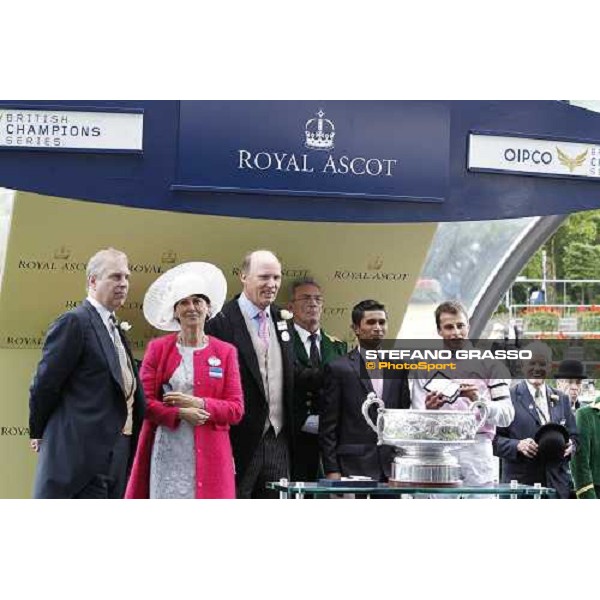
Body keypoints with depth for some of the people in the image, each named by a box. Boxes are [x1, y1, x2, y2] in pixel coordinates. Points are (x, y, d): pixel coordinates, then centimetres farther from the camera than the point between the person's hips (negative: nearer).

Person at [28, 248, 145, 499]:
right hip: (80, 454, -8)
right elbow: (44, 384, -8)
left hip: (114, 459, 9)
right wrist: (38, 432, 3)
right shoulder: (74, 322, -8)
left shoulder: (116, 330, 19)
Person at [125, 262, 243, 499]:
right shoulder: (157, 349, 9)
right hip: (166, 452, 0)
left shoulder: (225, 352, 10)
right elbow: (144, 402, 2)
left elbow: (236, 410, 4)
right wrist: (180, 413, -13)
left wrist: (199, 404, -11)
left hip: (208, 456, 0)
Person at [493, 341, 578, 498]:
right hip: (519, 484, -4)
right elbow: (494, 439, -2)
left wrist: (570, 446, -2)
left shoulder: (561, 400, 17)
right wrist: (517, 445, -19)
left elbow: (573, 435, 20)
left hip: (556, 485, 5)